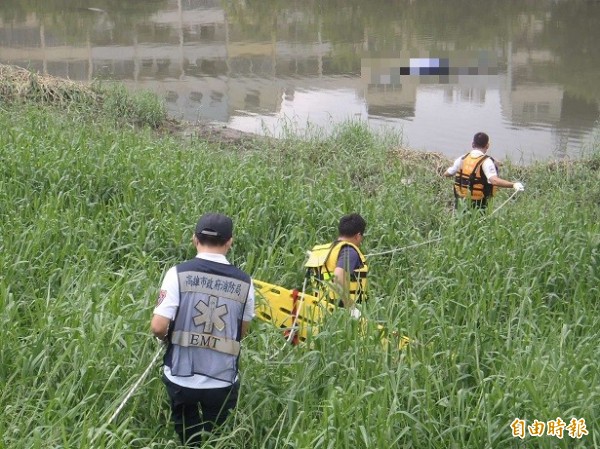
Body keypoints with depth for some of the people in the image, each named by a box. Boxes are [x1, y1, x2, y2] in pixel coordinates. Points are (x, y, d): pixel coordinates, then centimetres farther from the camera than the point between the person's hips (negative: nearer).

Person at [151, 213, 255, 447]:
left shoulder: (178, 274, -11)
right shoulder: (244, 282, -4)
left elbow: (158, 327, -14)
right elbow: (242, 332, 6)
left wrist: (168, 338, 7)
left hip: (181, 378, -1)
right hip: (222, 382, 1)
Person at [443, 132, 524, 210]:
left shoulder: (462, 159, 2)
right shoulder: (486, 162, -14)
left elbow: (446, 174, 13)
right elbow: (494, 180, -31)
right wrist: (513, 184, -32)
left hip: (460, 204, 5)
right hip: (478, 207, -5)